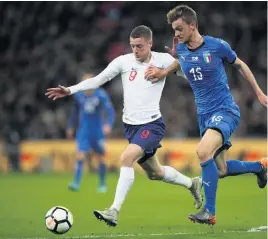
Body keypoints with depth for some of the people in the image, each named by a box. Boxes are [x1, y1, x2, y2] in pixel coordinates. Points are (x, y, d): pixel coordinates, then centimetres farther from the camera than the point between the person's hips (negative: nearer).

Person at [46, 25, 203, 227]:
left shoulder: (163, 60, -6)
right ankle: (192, 184, 44)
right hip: (131, 125, 5)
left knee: (127, 158, -27)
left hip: (152, 124, -5)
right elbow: (98, 80, 2)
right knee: (155, 173, 17)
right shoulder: (124, 61, 0)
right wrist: (70, 90, -8)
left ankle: (114, 212, -27)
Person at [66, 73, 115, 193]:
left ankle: (102, 185, 20)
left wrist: (108, 124, -33)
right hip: (83, 132, 2)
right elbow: (75, 112, 16)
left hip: (98, 132, -2)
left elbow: (110, 110, -17)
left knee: (101, 157, 7)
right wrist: (70, 127, 20)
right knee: (80, 156, -14)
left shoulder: (101, 95, -12)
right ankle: (76, 183, -18)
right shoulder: (79, 96, 0)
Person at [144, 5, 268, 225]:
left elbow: (240, 65, 4)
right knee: (221, 170, 12)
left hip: (225, 110, -6)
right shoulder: (180, 50, -1)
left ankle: (209, 212, -23)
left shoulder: (217, 46, -13)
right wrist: (163, 72, 4)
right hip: (204, 114, 7)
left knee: (203, 151, -30)